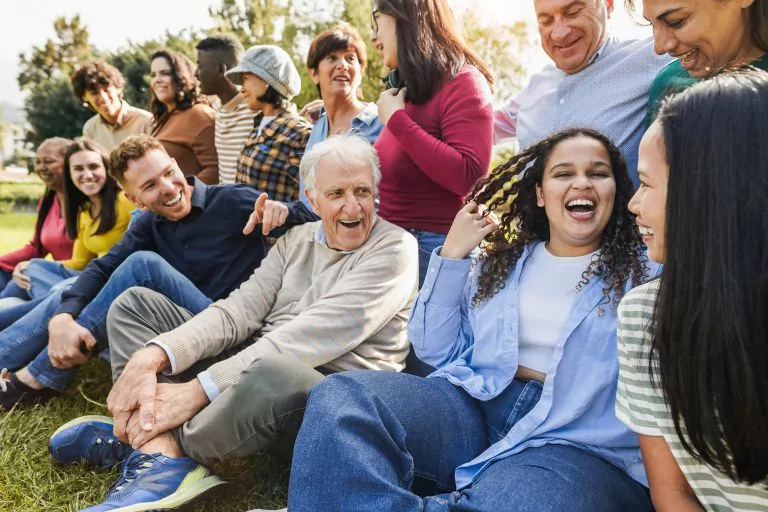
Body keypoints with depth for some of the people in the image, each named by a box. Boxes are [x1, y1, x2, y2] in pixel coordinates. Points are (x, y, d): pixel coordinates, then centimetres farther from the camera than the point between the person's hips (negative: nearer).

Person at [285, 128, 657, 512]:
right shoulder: (498, 262, 19)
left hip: (577, 443, -3)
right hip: (472, 406, 4)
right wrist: (452, 255, 7)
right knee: (339, 398, -24)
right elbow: (435, 352, 15)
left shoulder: (644, 271, 11)